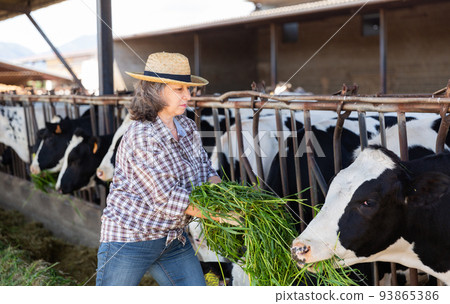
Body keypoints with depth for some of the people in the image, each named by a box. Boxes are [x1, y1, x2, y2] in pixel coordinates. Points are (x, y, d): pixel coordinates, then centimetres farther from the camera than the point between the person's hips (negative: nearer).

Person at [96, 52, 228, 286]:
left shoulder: (187, 128, 2)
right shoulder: (141, 137, -24)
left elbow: (206, 173, 4)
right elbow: (169, 198, -25)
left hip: (172, 238, 7)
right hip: (129, 238, -7)